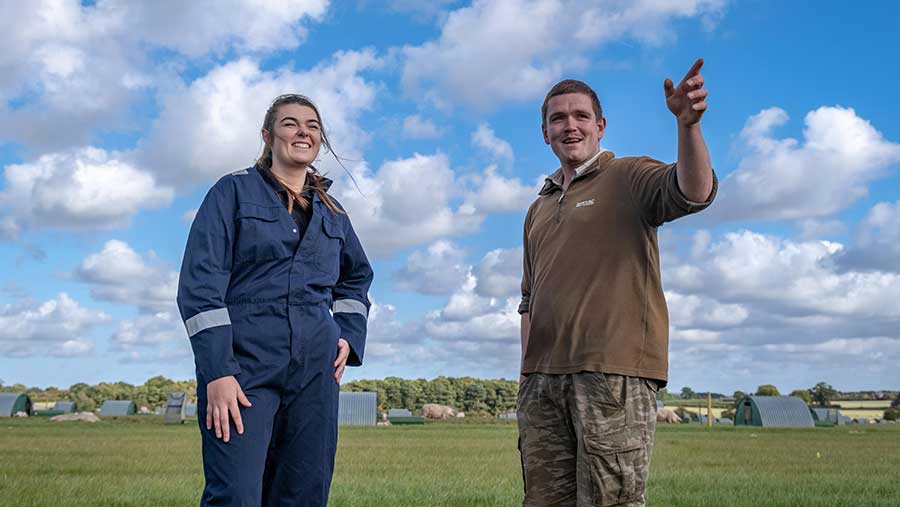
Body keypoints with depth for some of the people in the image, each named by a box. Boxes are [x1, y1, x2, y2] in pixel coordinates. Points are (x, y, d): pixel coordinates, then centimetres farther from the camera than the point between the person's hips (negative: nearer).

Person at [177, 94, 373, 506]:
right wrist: (217, 373, -15)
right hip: (243, 364, -4)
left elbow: (357, 275, 33)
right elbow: (199, 284, -5)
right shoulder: (234, 191, 3)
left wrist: (348, 335, 14)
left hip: (315, 370, 5)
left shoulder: (331, 211, 17)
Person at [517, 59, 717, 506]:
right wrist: (526, 374, 17)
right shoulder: (539, 209, 24)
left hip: (614, 372, -6)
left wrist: (688, 123, -33)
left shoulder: (629, 177, 6)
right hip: (543, 376, 6)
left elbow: (694, 192, -16)